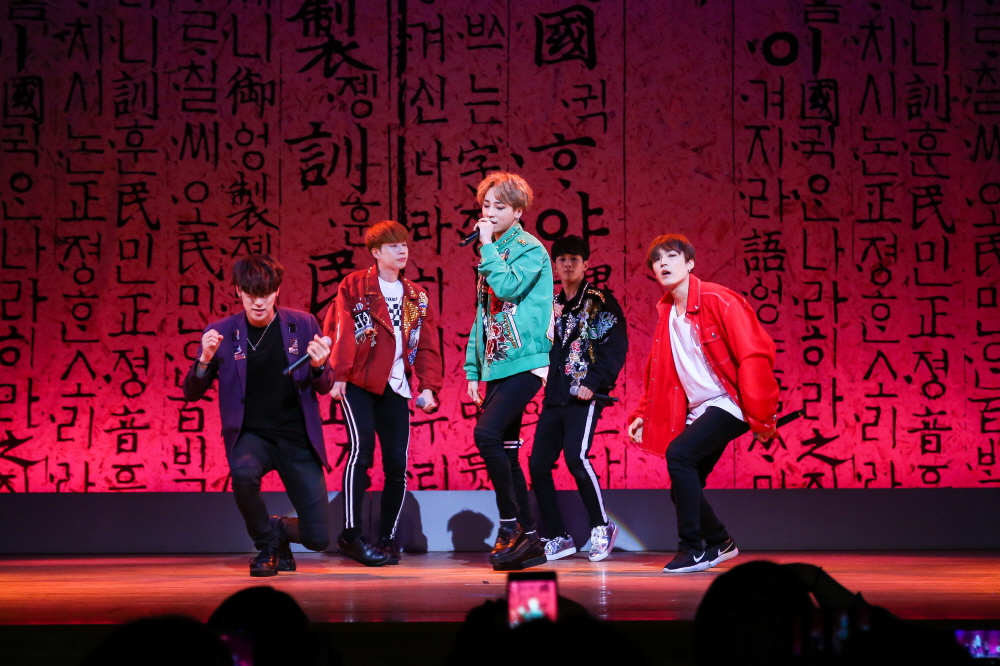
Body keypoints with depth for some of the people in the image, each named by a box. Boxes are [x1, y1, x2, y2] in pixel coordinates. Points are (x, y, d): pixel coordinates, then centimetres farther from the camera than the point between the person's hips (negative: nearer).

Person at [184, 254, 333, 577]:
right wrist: (205, 359, -21)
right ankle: (266, 544, -6)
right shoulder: (220, 333, -4)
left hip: (297, 438, 1)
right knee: (243, 472, -37)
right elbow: (192, 394, -2)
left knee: (318, 537, -6)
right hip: (251, 435, -1)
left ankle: (279, 529, 34)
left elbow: (323, 387, 4)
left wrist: (318, 366, -19)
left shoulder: (303, 324, -2)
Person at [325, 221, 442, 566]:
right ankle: (352, 535, -10)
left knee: (397, 464, 0)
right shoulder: (354, 286, 3)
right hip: (358, 383, -4)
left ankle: (387, 539, 10)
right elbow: (340, 331, -6)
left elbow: (427, 346, 13)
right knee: (361, 449, -18)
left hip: (395, 387, 4)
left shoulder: (417, 297, 16)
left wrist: (428, 386, 1)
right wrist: (337, 374, -15)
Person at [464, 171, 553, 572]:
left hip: (523, 361, -8)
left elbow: (508, 287, -23)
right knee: (505, 451, 6)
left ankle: (510, 525, -12)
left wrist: (488, 246, -12)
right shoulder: (492, 253, 18)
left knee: (487, 434, -22)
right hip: (496, 365, 8)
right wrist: (473, 369, 15)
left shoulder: (530, 249, -5)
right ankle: (529, 540, 11)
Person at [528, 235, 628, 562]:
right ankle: (557, 538, 8)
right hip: (554, 396, 6)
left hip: (585, 394, -6)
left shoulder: (601, 301, 0)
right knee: (538, 464, -1)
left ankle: (601, 526, -2)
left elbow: (616, 346, -10)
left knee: (576, 457, -20)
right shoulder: (551, 305, 18)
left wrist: (593, 382, -19)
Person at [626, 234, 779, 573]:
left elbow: (755, 355, -17)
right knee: (684, 489, 5)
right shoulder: (666, 314, 9)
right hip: (697, 411, 8)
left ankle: (694, 549, -16)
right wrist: (643, 414, 10)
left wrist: (759, 416, -20)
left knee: (679, 454, -26)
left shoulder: (718, 301, -13)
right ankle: (720, 543, 32)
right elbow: (656, 371, 19)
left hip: (727, 403, -8)